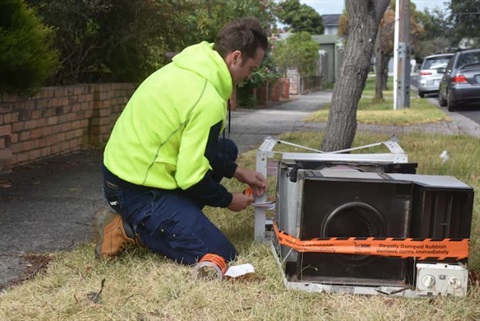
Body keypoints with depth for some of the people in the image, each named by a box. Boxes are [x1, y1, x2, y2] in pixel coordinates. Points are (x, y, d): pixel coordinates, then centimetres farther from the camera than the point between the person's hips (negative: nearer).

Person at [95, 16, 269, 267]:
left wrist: (238, 172, 16)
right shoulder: (208, 100, -25)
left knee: (227, 150, 19)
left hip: (129, 168, 10)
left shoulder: (191, 68, 5)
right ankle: (130, 228, -2)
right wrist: (228, 200, -2)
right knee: (221, 256, -8)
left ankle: (159, 221, 13)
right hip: (136, 190, -10)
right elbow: (192, 178, -20)